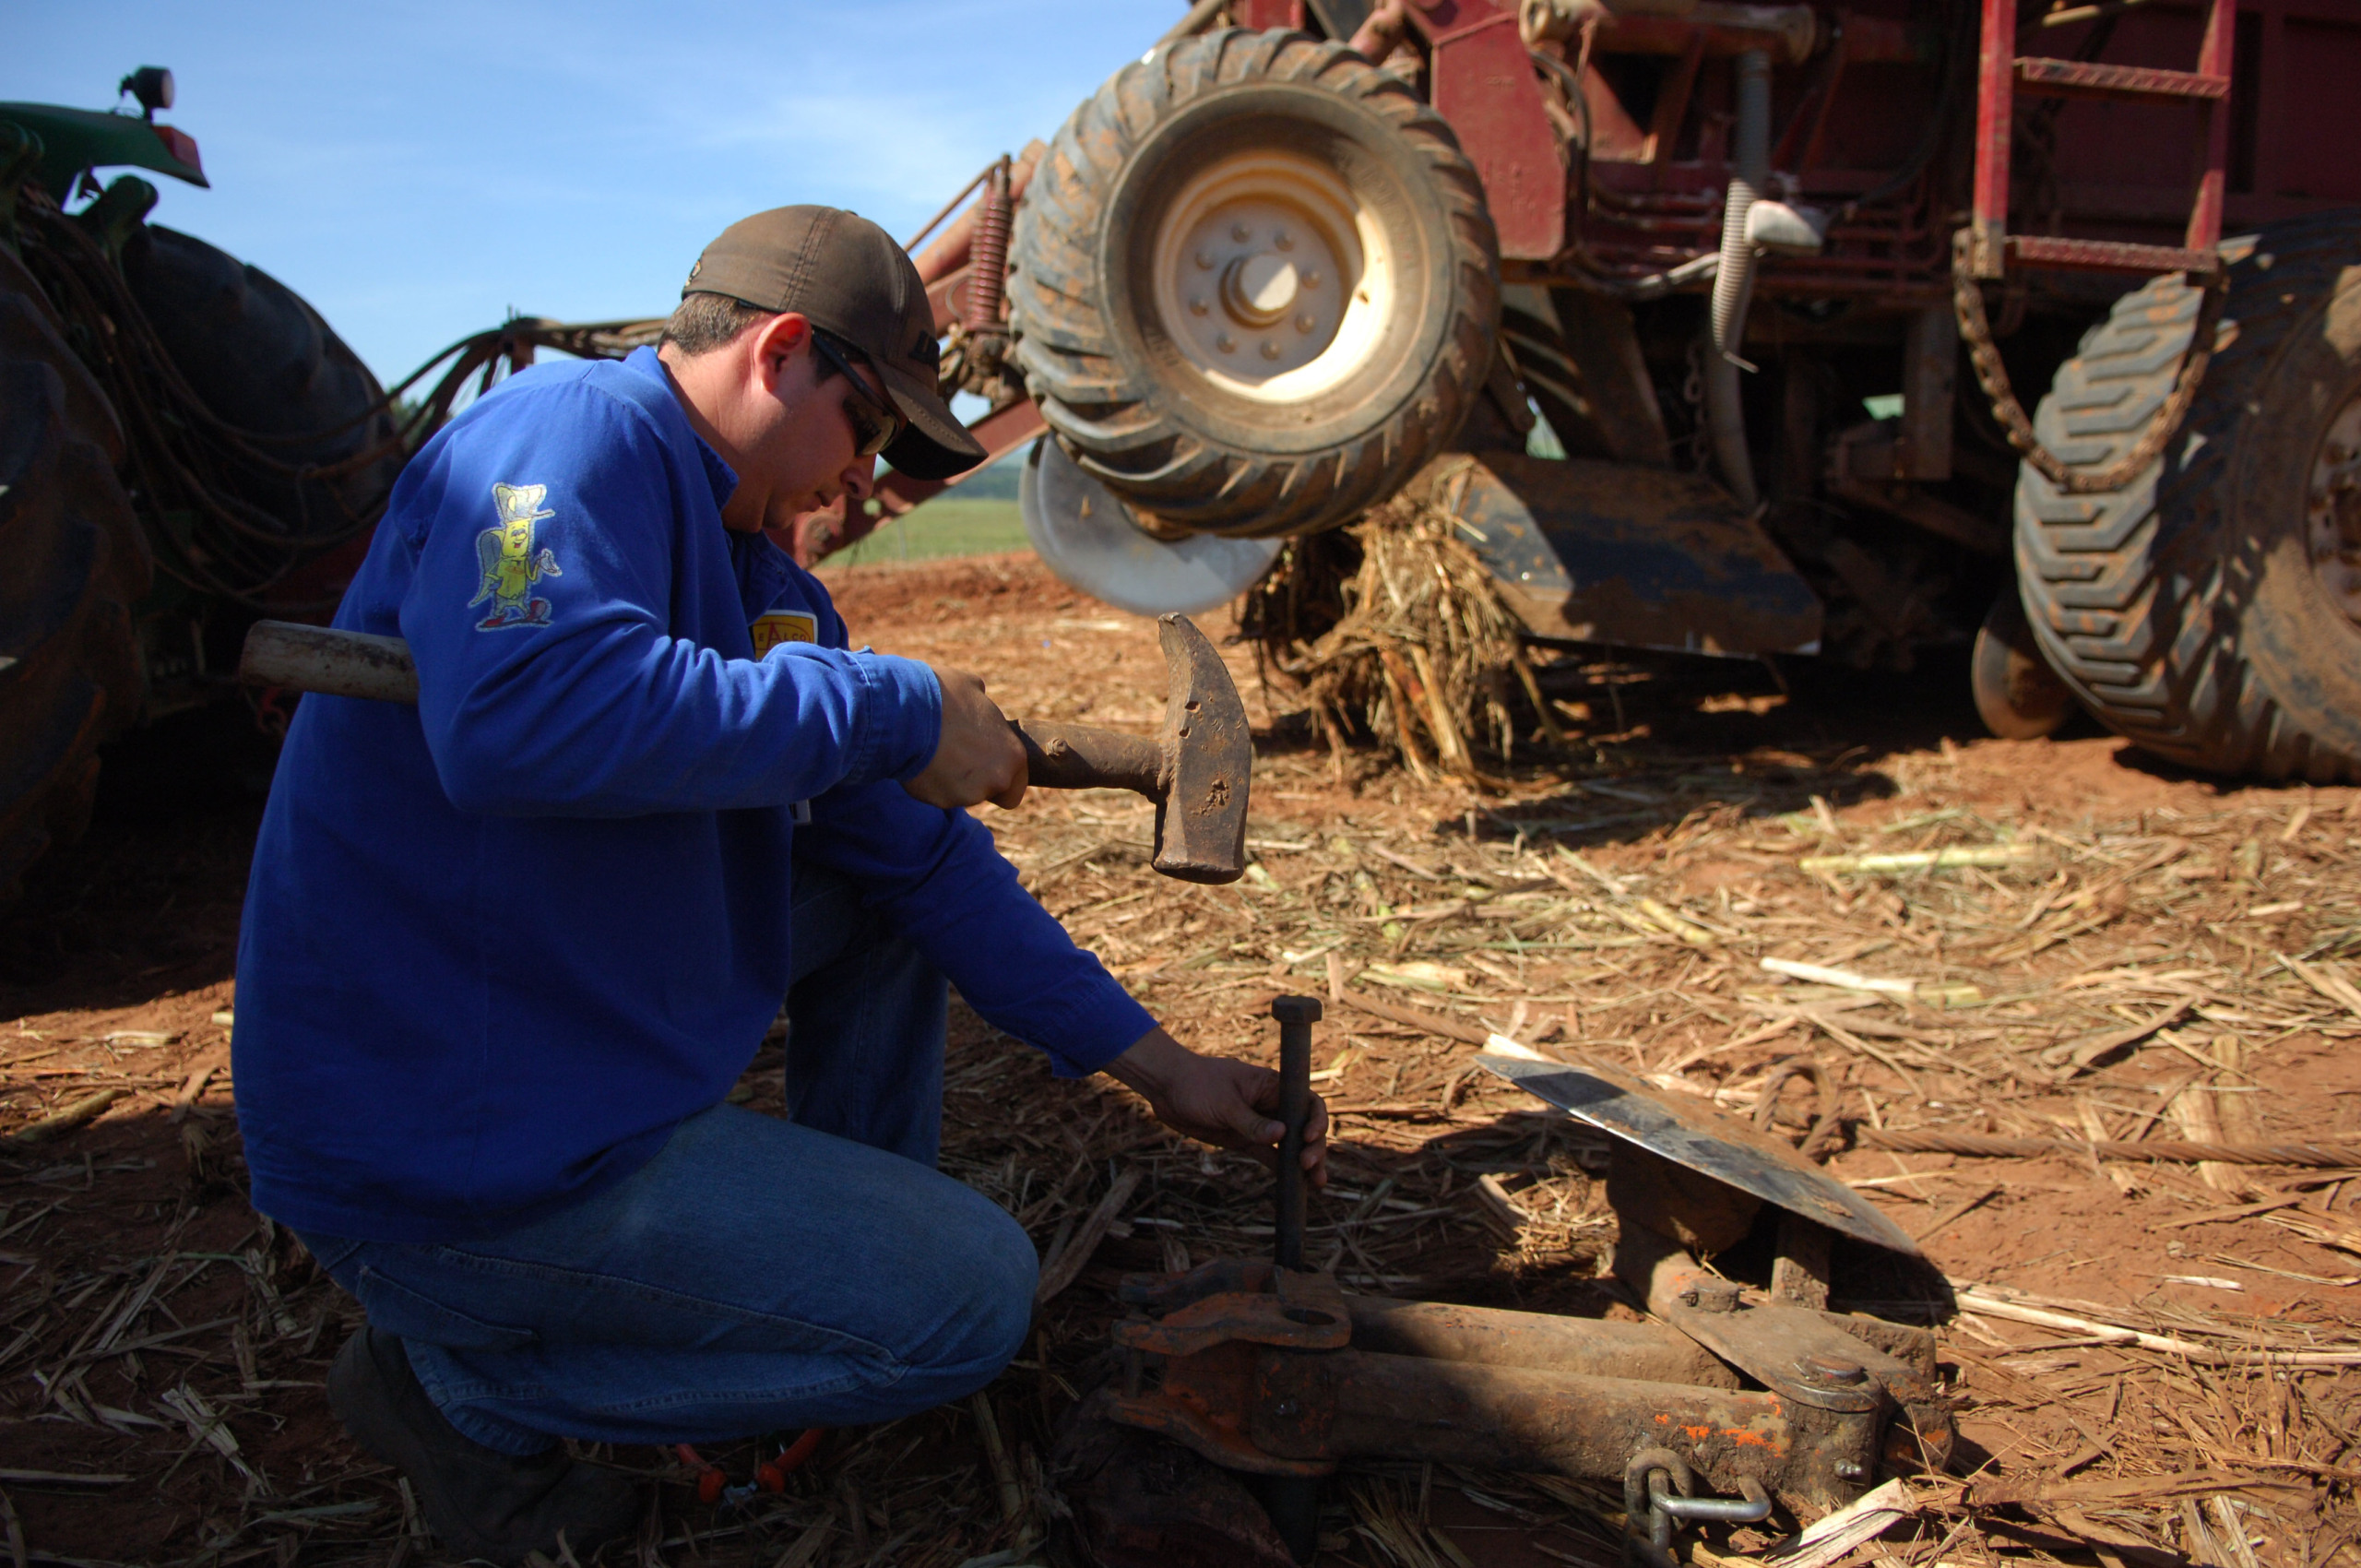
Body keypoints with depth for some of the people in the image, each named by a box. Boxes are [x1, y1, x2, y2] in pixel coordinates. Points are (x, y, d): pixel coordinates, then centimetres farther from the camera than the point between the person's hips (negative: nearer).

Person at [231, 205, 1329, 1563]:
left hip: (575, 1025, 9)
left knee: (891, 866, 16)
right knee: (976, 1296, -5)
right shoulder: (571, 434, -17)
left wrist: (1154, 1063, 9)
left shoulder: (763, 582, 10)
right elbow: (521, 712, -38)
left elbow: (924, 856, 11)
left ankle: (851, 1240, 22)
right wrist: (894, 710, -27)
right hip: (448, 1149, -9)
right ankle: (459, 1374, 2)